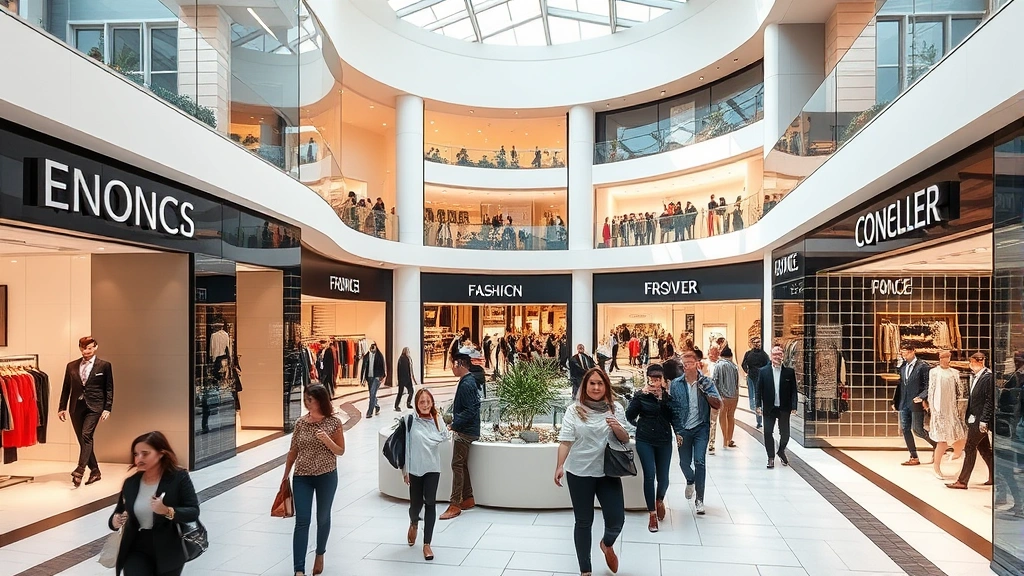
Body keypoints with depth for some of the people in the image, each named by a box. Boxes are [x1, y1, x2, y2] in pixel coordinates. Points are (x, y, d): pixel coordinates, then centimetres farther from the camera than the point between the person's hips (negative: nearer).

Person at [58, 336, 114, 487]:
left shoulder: (104, 365, 1)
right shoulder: (71, 366, 10)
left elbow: (109, 389, 0)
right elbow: (66, 388, 12)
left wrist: (107, 408, -7)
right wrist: (62, 408, 6)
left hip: (94, 406, -4)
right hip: (76, 407, 4)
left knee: (86, 435, -20)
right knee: (83, 440, 7)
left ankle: (80, 470, -23)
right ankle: (95, 471, 18)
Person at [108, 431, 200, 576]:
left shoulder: (179, 477, -10)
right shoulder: (130, 482, 2)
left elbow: (194, 512, -15)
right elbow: (118, 513, 10)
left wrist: (167, 511, -31)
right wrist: (114, 522, -12)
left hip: (169, 551, -2)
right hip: (137, 549, 3)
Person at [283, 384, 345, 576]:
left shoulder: (334, 422, -8)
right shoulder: (300, 423, -1)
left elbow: (340, 451, -4)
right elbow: (293, 451, 8)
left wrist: (327, 440, -22)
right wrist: (285, 476, 11)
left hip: (326, 476, -1)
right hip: (302, 477, 1)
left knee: (323, 518, 14)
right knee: (302, 521, -5)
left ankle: (320, 555, 38)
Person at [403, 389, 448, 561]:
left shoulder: (437, 419, 0)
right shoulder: (411, 420, -10)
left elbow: (444, 436, -13)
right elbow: (406, 445, -6)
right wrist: (405, 470, -5)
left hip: (432, 468, 2)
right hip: (415, 468, -2)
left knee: (430, 503, -2)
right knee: (416, 503, 9)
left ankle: (427, 544, 8)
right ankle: (414, 523, 46)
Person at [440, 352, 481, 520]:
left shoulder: (466, 384, -19)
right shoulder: (470, 381, 12)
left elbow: (470, 411, -24)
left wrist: (455, 425, -18)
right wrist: (456, 423, 17)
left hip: (465, 432, -10)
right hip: (465, 430, 10)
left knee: (457, 465, -8)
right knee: (462, 465, 15)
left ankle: (455, 505, -5)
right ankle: (468, 498, 23)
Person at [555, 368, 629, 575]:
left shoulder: (616, 409, 1)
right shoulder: (574, 410, -7)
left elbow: (625, 440, 7)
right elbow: (566, 441, -10)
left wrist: (618, 429, -15)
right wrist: (559, 466, -22)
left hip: (608, 472, 2)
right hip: (579, 473, -2)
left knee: (617, 519, 1)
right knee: (583, 521, 9)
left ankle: (607, 544, 38)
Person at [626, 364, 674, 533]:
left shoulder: (668, 395, 2)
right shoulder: (641, 395, -3)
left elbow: (672, 417, -10)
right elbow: (630, 415, -5)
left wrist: (662, 397, -16)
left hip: (664, 441, 2)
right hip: (645, 440, -2)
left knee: (663, 477, 8)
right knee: (649, 476, -7)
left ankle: (660, 500, 41)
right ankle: (652, 514, 6)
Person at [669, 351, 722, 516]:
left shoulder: (706, 382, -2)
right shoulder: (675, 384, -1)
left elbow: (718, 405, -7)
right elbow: (671, 409, 0)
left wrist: (705, 391, -21)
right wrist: (676, 431, -3)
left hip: (701, 428, -1)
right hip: (683, 429, 2)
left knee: (699, 462, -9)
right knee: (684, 462, 12)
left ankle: (699, 499, 1)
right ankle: (690, 481, 46)